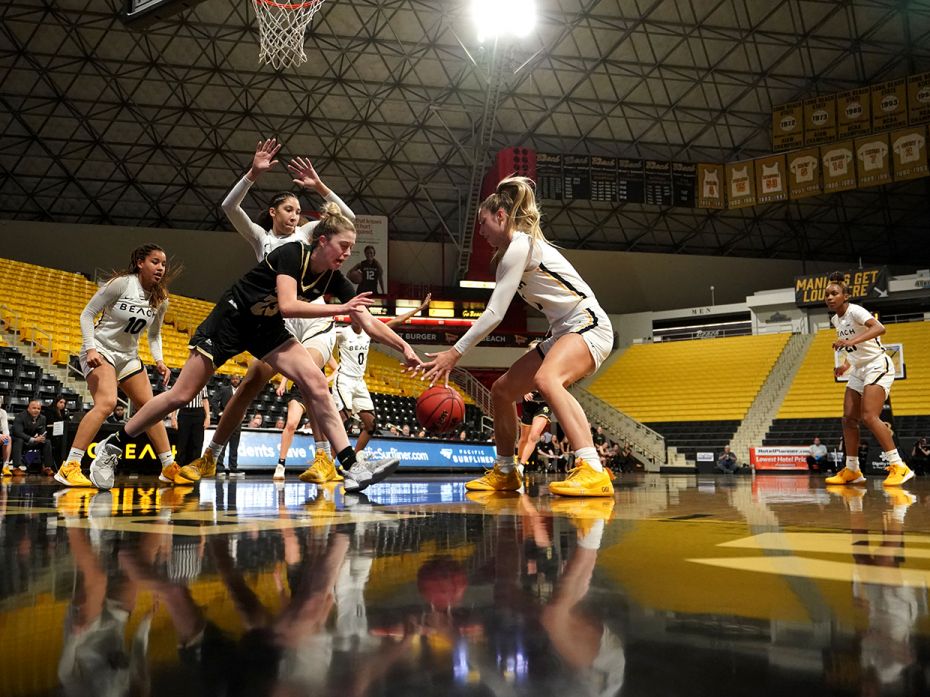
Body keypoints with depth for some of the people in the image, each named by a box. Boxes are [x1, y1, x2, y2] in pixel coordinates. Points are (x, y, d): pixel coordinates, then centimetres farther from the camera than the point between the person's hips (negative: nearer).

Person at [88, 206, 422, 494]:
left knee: (315, 381, -16)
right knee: (181, 395, -4)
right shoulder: (292, 253, -23)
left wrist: (404, 347, -17)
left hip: (267, 329, 5)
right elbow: (287, 305, -36)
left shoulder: (334, 279, -7)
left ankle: (352, 468, -21)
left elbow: (369, 322, -7)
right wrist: (338, 309, -35)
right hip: (231, 319, -5)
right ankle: (112, 446, 14)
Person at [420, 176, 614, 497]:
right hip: (564, 332, 11)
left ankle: (593, 471, -49)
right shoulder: (511, 252, 20)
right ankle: (504, 473, 29)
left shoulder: (519, 245, -11)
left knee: (546, 379, -38)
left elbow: (494, 313, -16)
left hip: (588, 325, -11)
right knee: (502, 390, 13)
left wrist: (455, 353, -12)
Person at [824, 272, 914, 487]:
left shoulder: (854, 311, -16)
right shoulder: (836, 320, 10)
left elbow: (879, 328, -35)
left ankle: (898, 466, -19)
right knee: (848, 419, 3)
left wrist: (851, 341, -47)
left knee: (869, 416, -22)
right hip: (858, 372, 9)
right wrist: (846, 365, 7)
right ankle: (852, 471, 11)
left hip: (878, 366, -9)